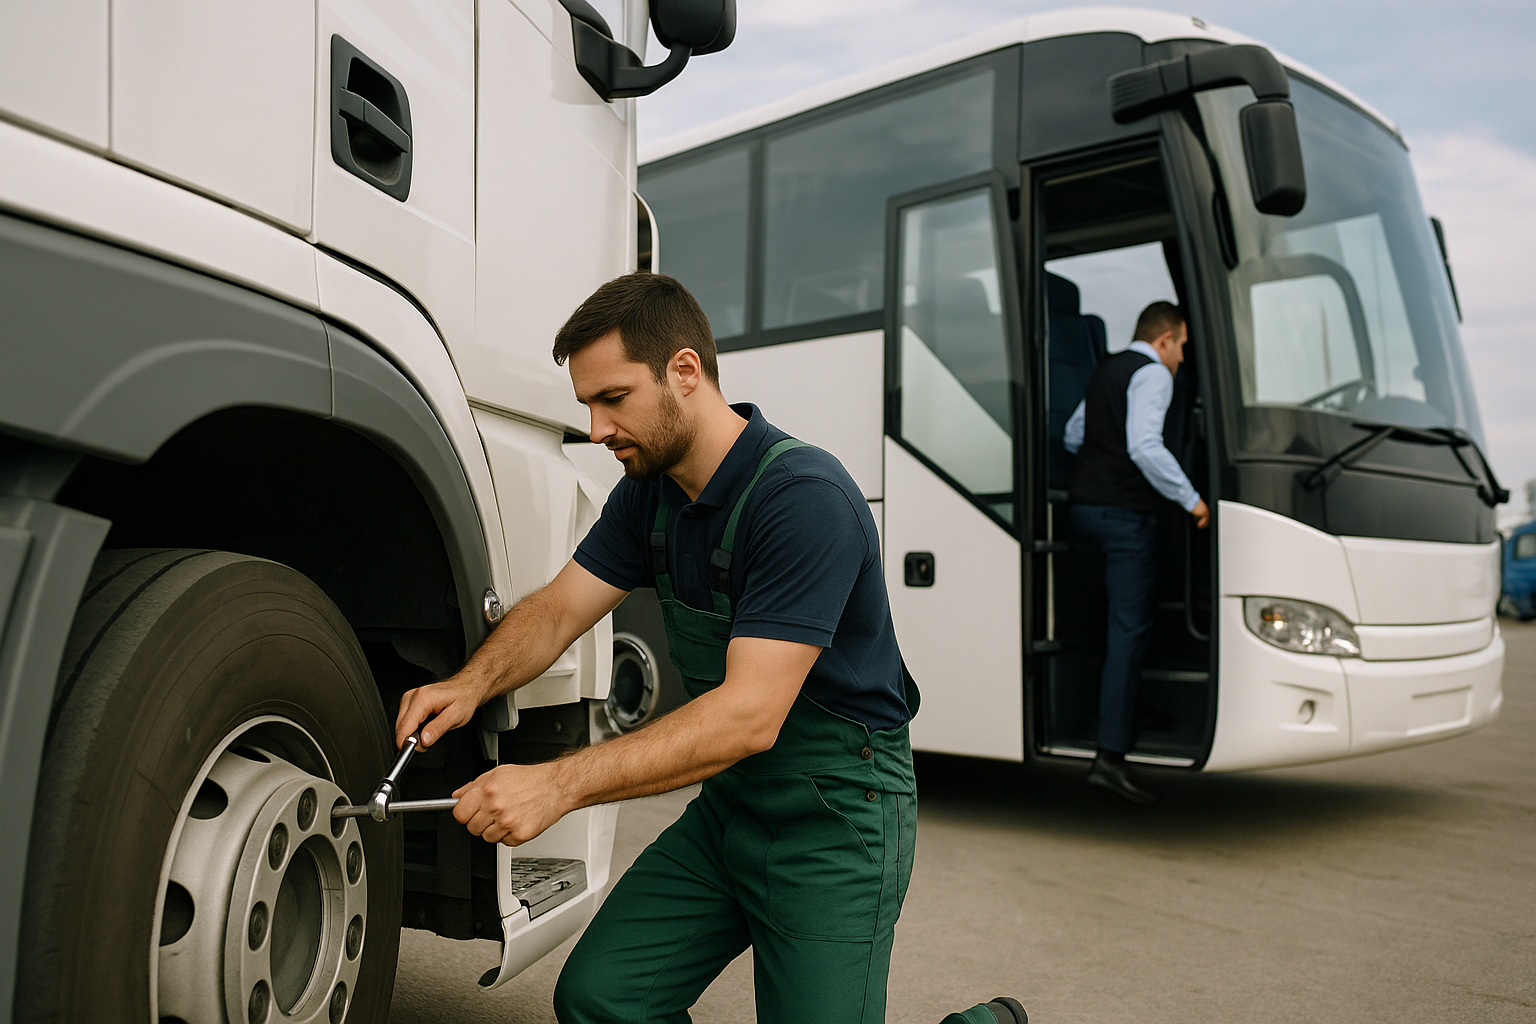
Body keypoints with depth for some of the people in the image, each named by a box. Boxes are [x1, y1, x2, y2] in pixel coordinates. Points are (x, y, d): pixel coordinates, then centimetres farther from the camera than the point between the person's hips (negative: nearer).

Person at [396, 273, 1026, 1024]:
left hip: (833, 818, -7)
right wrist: (473, 683, -18)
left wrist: (559, 785, -35)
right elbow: (558, 608, 4)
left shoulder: (806, 498, -25)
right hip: (728, 803, 8)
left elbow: (750, 714, -30)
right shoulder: (649, 491, 3)